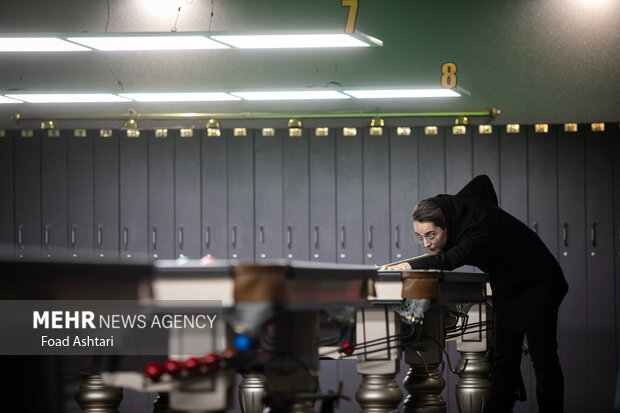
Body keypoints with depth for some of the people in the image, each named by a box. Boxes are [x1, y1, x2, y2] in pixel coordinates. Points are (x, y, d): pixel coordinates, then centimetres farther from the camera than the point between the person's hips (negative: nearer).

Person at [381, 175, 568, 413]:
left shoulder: (480, 231, -34)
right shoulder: (453, 204, -9)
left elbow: (452, 259, -52)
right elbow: (483, 182, 8)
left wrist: (411, 265, -64)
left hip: (536, 283, -9)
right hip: (506, 286, 9)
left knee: (543, 357, -9)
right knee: (504, 359, 2)